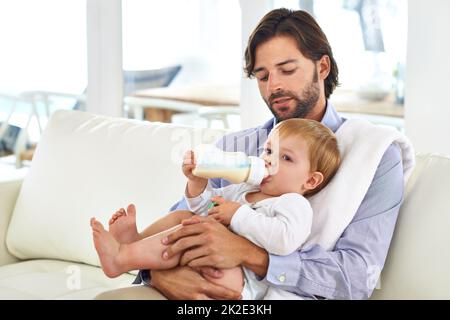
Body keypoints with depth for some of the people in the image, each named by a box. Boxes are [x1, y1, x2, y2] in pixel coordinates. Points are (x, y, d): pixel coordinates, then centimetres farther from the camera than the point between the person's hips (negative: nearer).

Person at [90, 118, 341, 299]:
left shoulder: (295, 205, -6)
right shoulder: (245, 189, 21)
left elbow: (285, 239, -29)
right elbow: (206, 207, 31)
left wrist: (238, 215, -20)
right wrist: (197, 180, 10)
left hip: (242, 285, -9)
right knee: (182, 216, 17)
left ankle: (122, 257, -27)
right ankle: (134, 241, -7)